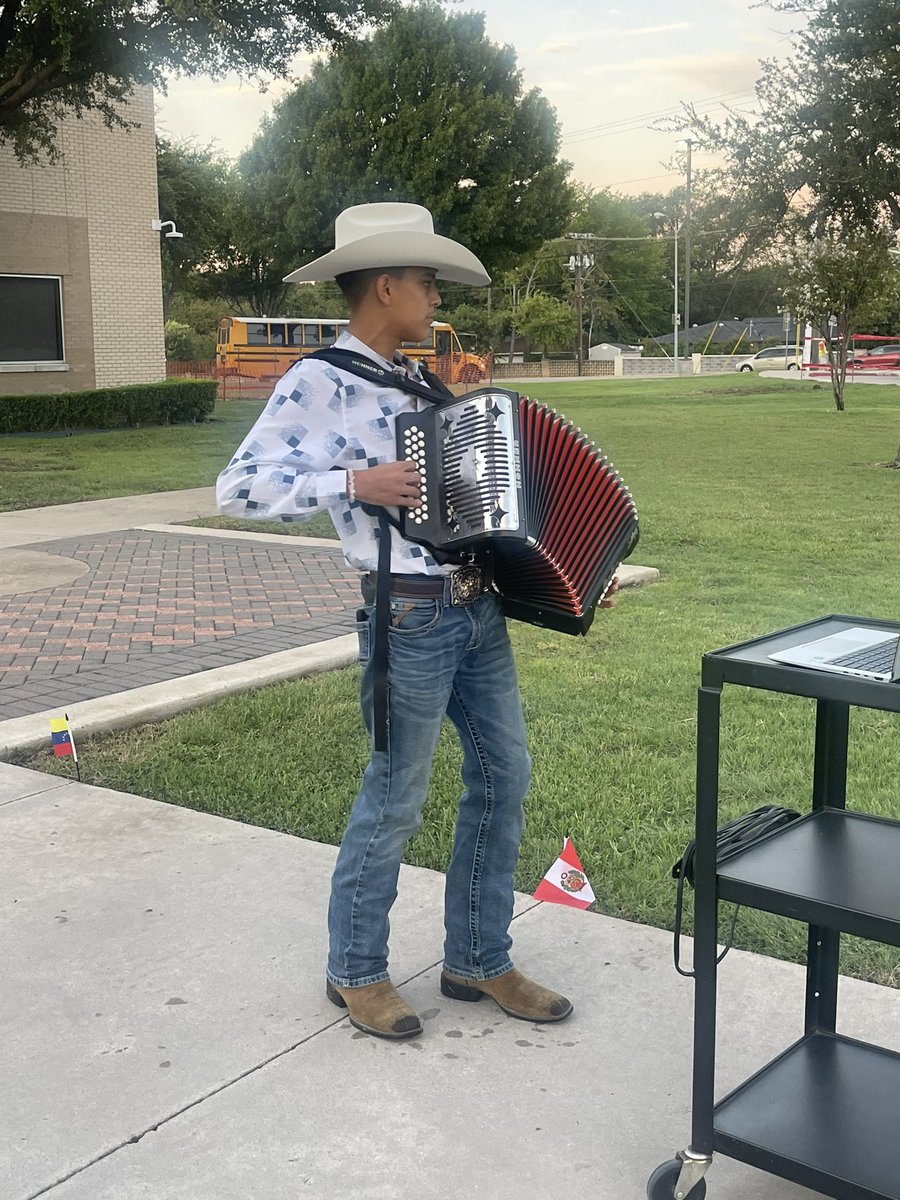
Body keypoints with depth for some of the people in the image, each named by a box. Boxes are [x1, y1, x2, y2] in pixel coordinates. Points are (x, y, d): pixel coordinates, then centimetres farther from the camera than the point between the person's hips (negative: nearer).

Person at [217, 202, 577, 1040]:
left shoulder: (415, 383, 14)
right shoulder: (319, 385, -9)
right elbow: (238, 489, -14)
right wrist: (354, 483, -22)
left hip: (480, 606, 8)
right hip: (410, 617, -8)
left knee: (503, 778, 11)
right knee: (395, 799, 3)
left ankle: (477, 960, 26)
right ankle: (356, 970, 23)